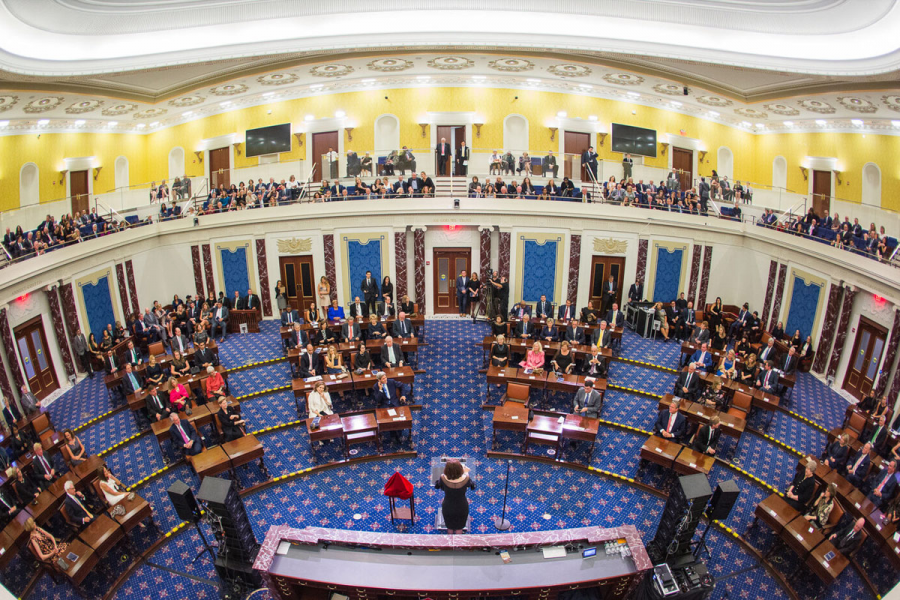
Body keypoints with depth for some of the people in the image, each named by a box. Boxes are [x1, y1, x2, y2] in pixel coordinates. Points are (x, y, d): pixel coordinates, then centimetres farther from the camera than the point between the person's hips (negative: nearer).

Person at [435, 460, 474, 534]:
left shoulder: (443, 478, -30)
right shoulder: (465, 479, -30)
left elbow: (437, 486, -6)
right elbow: (472, 487, -6)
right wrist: (466, 473, 4)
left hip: (447, 508, 1)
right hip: (461, 508, 0)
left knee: (449, 528, 30)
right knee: (459, 528, 28)